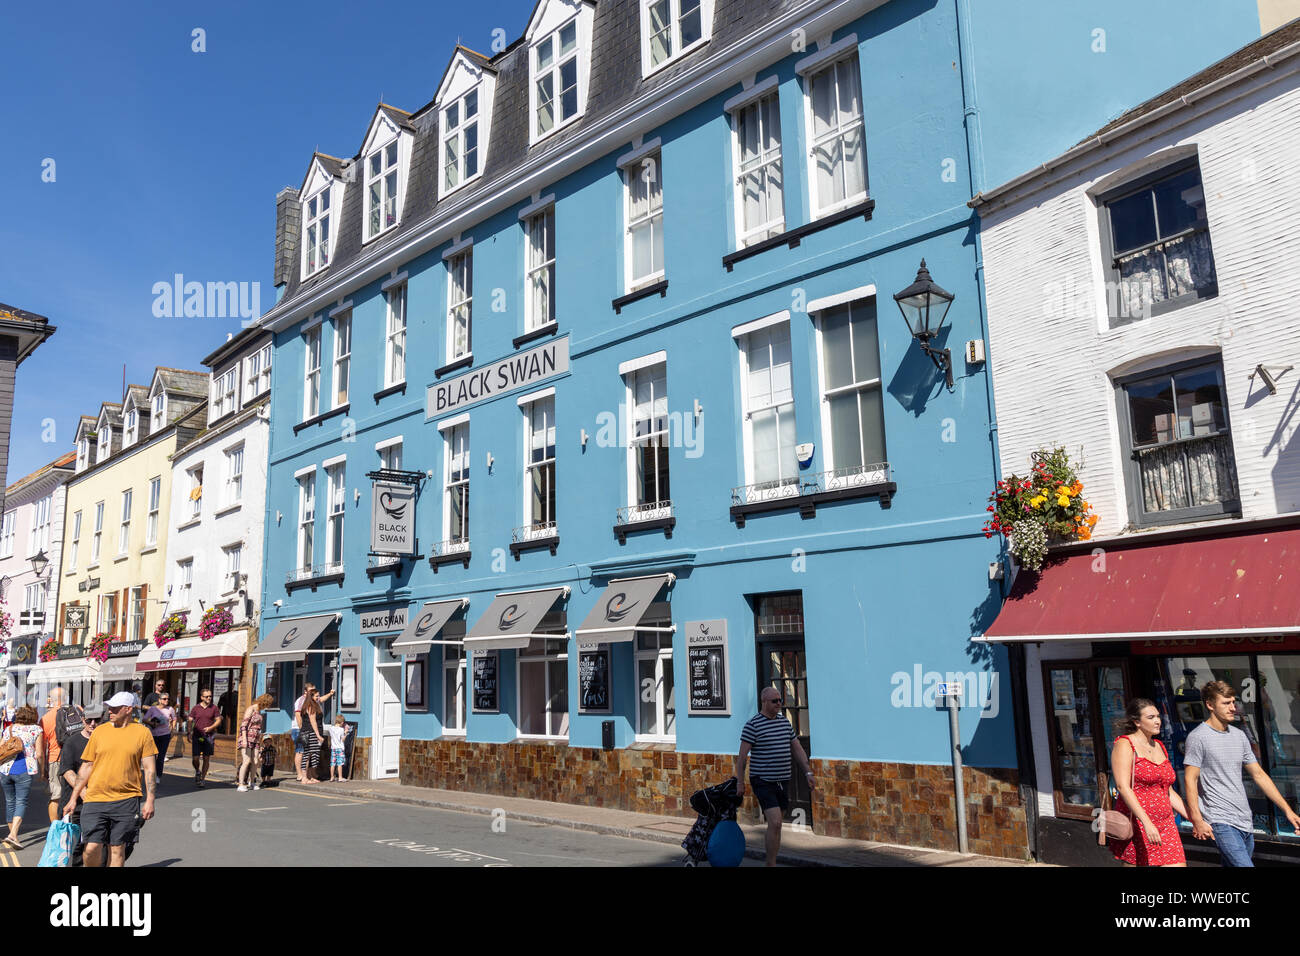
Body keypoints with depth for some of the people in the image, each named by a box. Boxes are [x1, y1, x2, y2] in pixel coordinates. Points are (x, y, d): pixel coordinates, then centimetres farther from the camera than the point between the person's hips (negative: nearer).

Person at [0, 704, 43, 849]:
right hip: (24, 771, -4)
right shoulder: (36, 729, 2)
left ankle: (12, 833, 24)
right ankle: (13, 834, -19)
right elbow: (39, 754, -1)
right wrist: (42, 771, 11)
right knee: (21, 802, -3)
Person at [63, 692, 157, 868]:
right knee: (92, 848, -5)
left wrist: (150, 800, -3)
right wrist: (73, 799, 8)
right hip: (95, 800, 1)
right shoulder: (99, 731, 6)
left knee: (117, 849, 4)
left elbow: (149, 769, 2)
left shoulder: (142, 732, 1)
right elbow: (86, 767, 11)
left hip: (126, 800, -1)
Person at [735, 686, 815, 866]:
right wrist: (740, 782, -11)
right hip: (763, 782, -6)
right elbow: (742, 755, -10)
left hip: (782, 781, 6)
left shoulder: (784, 721, 10)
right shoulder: (753, 725, -10)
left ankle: (771, 862, 27)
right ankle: (771, 864, -8)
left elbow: (797, 749, 15)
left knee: (775, 823, 13)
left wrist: (808, 773, 7)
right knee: (775, 823, -16)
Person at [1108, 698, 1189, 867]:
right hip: (1136, 824, -6)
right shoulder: (1124, 745, -7)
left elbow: (1168, 792, 21)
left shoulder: (1159, 746, 16)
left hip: (1165, 825, 6)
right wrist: (1147, 823, -25)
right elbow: (1123, 786, -18)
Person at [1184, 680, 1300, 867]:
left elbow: (1259, 775, 19)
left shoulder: (1239, 736, 14)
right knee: (1244, 865, -20)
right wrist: (1197, 821, -14)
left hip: (1246, 822, 7)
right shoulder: (1198, 737, -8)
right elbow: (1191, 781, -9)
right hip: (1220, 822, -7)